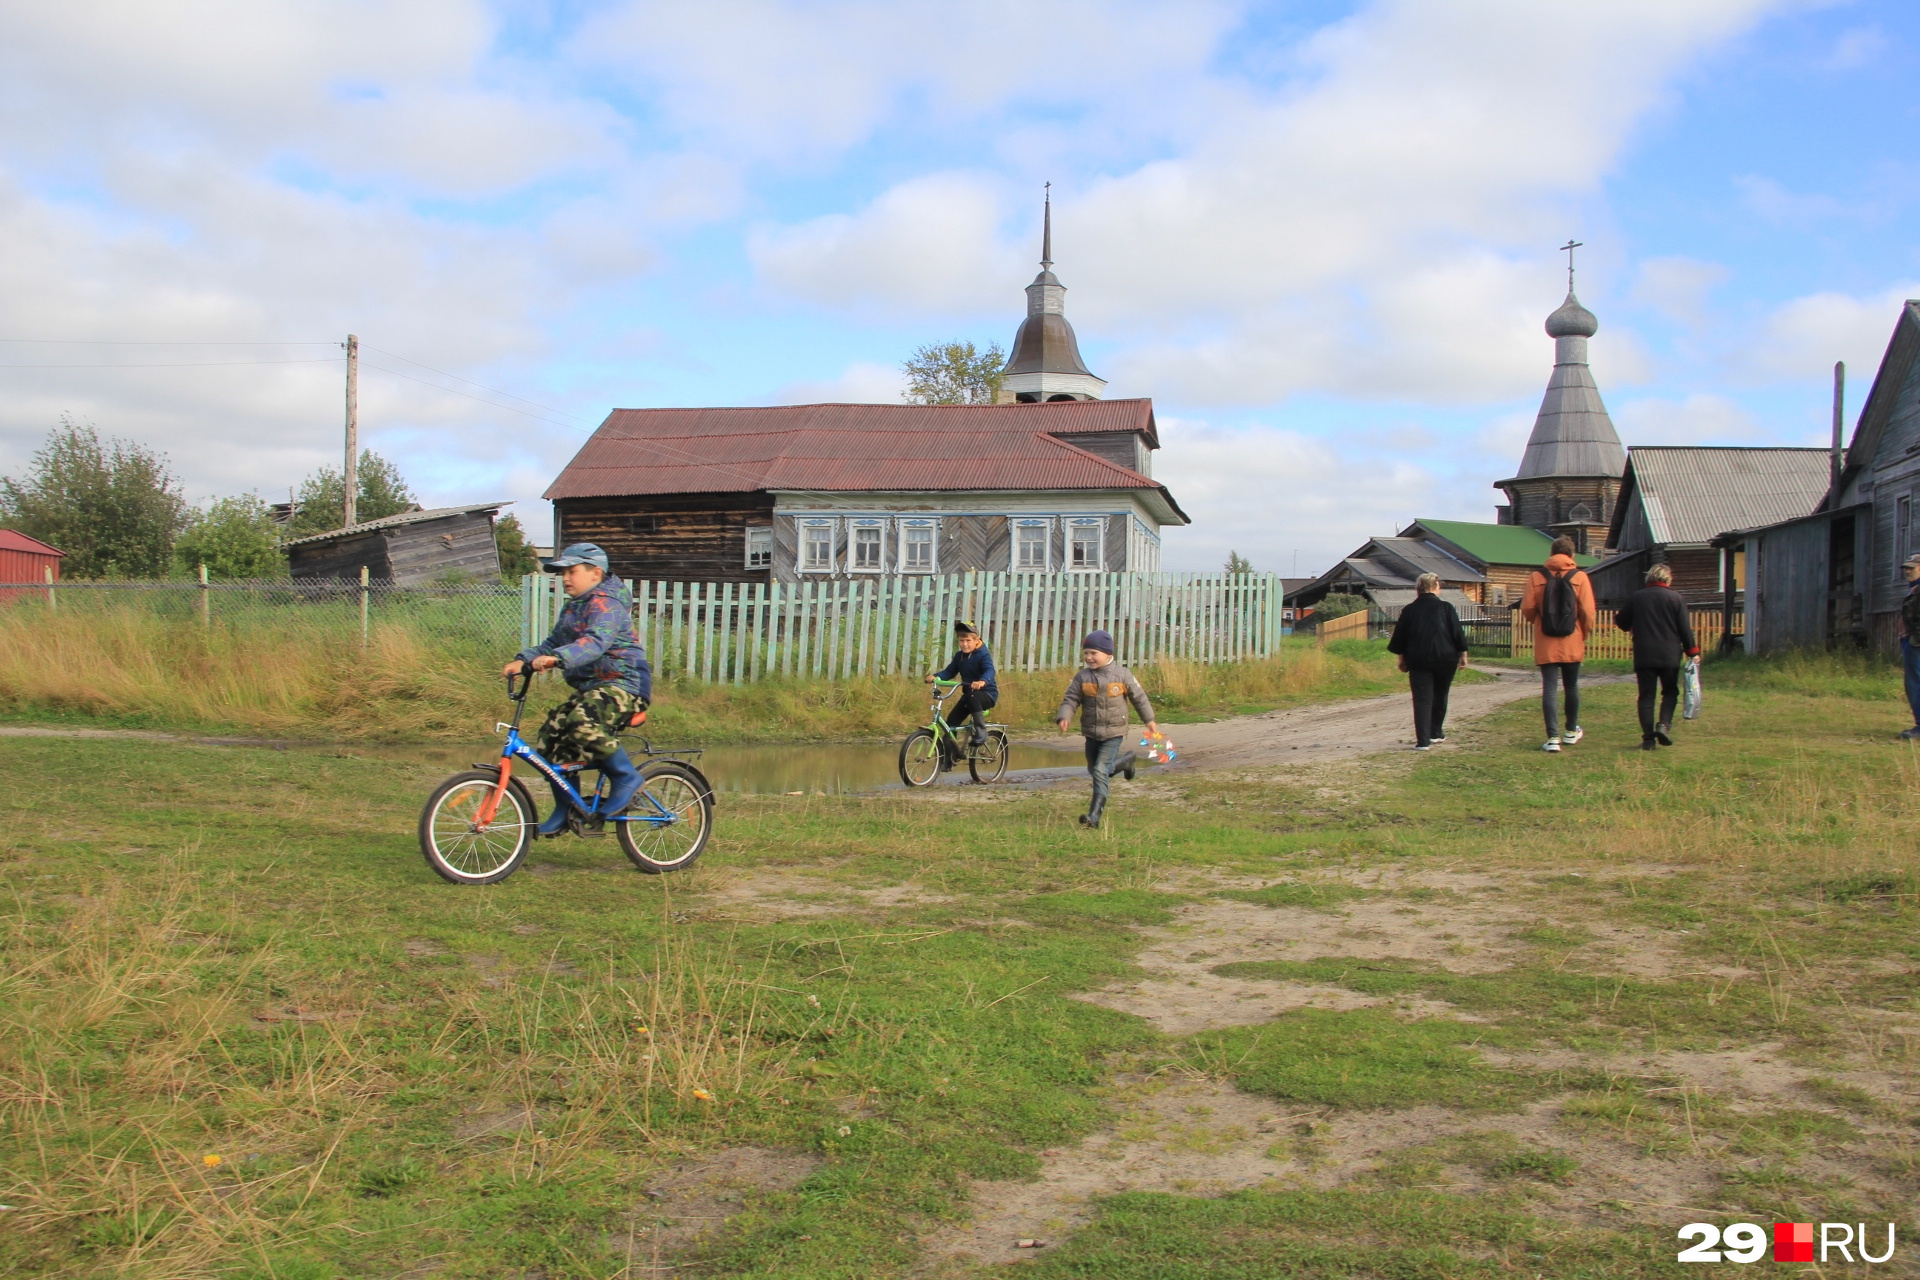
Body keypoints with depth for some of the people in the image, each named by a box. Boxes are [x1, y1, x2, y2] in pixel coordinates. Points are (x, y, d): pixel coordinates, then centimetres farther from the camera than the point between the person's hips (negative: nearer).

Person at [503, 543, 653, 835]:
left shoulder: (606, 603, -14)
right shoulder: (573, 609, 19)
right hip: (590, 686, 10)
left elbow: (596, 641, -32)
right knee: (550, 738, 2)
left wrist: (557, 658, -46)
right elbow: (553, 644, 14)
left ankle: (626, 776, -17)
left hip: (623, 683, -10)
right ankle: (566, 809, 14)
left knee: (583, 723, -35)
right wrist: (523, 660, -5)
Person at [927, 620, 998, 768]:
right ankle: (947, 758, 2)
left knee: (973, 697, -39)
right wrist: (935, 676, -21)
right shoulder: (959, 656, 6)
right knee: (951, 721, -5)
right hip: (968, 694, 6)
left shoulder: (983, 655, -14)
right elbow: (950, 671, 1)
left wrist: (982, 681, -54)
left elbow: (989, 670, -31)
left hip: (987, 693, -6)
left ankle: (981, 732, -26)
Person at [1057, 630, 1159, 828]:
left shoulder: (1121, 675, -7)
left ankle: (1094, 815, -13)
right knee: (1094, 769, 20)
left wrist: (1149, 720, 11)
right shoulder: (1082, 676, -3)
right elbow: (1070, 699, -3)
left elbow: (1138, 697, 5)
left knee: (1101, 771, -14)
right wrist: (1064, 717, -22)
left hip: (1113, 732, -5)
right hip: (1091, 732, 5)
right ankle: (1125, 760, 47)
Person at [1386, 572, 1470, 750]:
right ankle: (1436, 733, 29)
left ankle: (1423, 741, -11)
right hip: (1445, 659, 0)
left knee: (1422, 699, -1)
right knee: (1440, 696, 19)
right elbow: (1458, 633, -1)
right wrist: (1463, 655, 9)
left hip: (1418, 660, 0)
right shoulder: (1446, 608, -2)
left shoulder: (1409, 610, 3)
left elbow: (1399, 637, 7)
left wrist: (1402, 659, 17)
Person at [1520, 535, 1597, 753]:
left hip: (1545, 645, -1)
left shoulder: (1537, 577, -3)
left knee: (1549, 688, 0)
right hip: (1572, 644, 1)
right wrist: (1585, 633, 11)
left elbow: (1527, 609, -5)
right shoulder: (1579, 577, -4)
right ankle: (1571, 731, 30)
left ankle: (1553, 737, -6)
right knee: (1571, 687, 16)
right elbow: (1588, 612, -7)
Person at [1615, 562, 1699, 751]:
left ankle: (1648, 738, -3)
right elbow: (1685, 628, -2)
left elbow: (1622, 623, 13)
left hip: (1643, 656, 1)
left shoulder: (1635, 597, 5)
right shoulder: (1675, 598, -1)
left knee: (1646, 695, 4)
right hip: (1669, 656, -1)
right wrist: (1692, 651, 5)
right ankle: (1664, 724, -9)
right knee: (1670, 691, 14)